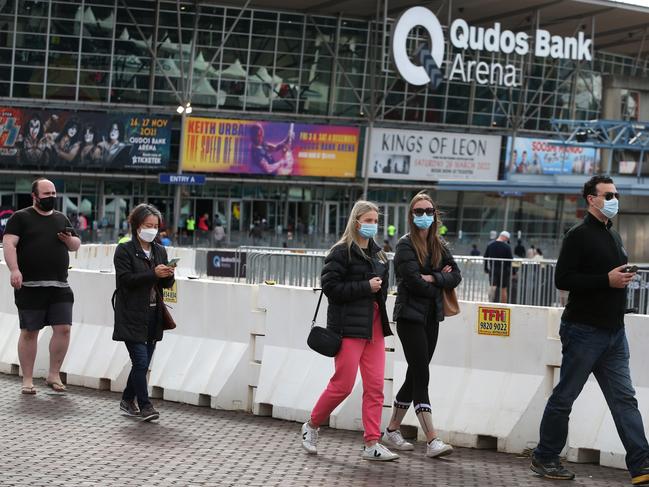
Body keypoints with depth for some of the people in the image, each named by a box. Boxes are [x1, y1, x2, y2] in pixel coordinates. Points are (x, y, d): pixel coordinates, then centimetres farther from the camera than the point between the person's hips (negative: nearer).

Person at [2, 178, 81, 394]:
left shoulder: (61, 218, 18)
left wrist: (69, 240, 1)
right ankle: (27, 379, 11)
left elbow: (76, 246, 25)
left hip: (59, 287, 4)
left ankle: (54, 375, 10)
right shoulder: (21, 218, 2)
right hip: (30, 286, -4)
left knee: (63, 328, -4)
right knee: (29, 332, 2)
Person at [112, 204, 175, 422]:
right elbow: (126, 279, -15)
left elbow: (166, 284, 15)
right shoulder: (124, 250, -4)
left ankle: (127, 401, 24)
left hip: (153, 315, 6)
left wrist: (168, 275, -9)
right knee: (141, 361, -11)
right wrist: (153, 274, -23)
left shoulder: (160, 251, 14)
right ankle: (145, 405, -5)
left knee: (143, 362, 10)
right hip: (132, 316, -6)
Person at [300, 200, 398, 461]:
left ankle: (372, 444, 3)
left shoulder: (378, 253, 16)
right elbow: (330, 286, -15)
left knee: (375, 386, 1)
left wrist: (379, 290, 8)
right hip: (349, 325, -7)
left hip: (374, 325, 7)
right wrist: (366, 287, -16)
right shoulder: (341, 252, -7)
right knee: (343, 384, -5)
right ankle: (311, 426, 17)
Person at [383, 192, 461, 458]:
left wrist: (433, 278, -13)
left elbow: (456, 275, 3)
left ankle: (392, 430, 23)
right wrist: (440, 284, -3)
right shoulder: (406, 245, -8)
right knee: (421, 376, -10)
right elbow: (414, 281, -17)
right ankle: (432, 441, -14)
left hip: (431, 317, 7)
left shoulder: (438, 246, 13)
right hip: (410, 316, -7)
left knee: (415, 376, 11)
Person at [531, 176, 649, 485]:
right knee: (564, 397, 2)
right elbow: (562, 279, -17)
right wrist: (607, 280, -20)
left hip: (614, 332, 8)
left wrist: (623, 279, 8)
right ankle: (544, 459, 15)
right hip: (584, 331, -8)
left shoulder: (614, 236, 17)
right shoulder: (580, 235, -9)